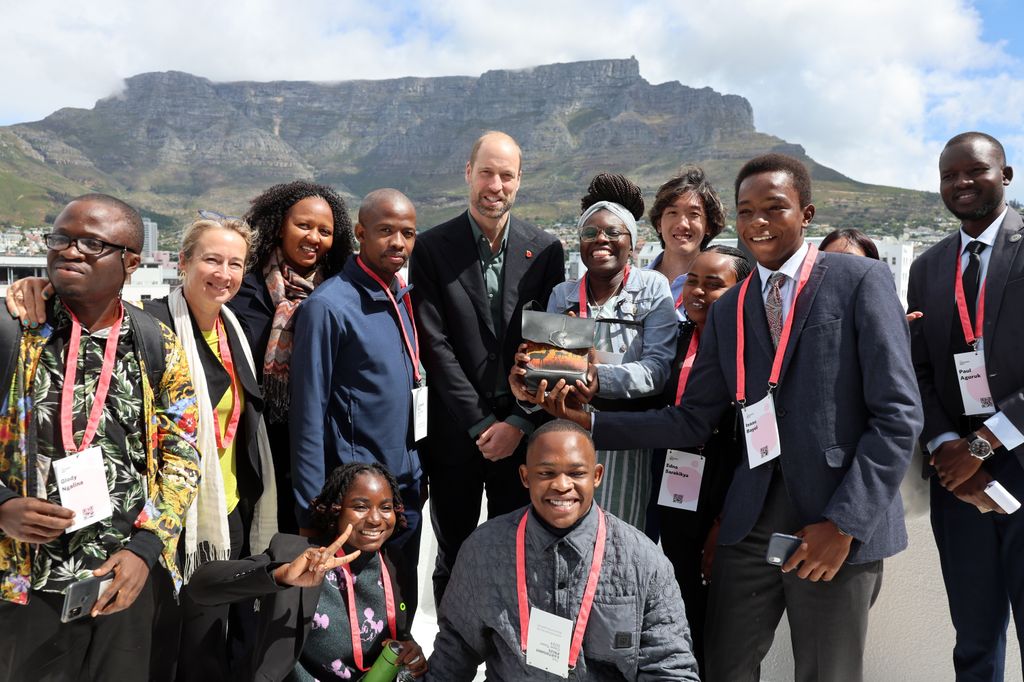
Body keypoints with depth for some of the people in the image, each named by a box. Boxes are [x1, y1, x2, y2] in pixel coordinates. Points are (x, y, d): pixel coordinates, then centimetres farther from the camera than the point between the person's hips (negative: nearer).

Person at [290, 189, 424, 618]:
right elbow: (309, 417, -15)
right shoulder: (329, 306, -16)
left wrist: (416, 474, 13)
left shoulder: (402, 297, 6)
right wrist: (313, 515, -14)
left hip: (406, 487, 7)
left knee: (400, 615, 21)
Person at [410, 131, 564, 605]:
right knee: (453, 559, 13)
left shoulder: (545, 250, 3)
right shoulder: (432, 248, -3)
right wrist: (481, 424, -10)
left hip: (521, 433, 1)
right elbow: (436, 345, -7)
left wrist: (518, 422, -7)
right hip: (455, 433, -1)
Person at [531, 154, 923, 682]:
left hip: (840, 527, -3)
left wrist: (844, 522, -13)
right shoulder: (727, 310, 10)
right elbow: (692, 420, 7)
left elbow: (898, 414, -8)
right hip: (750, 523, 4)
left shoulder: (860, 281, -4)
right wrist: (589, 421, -3)